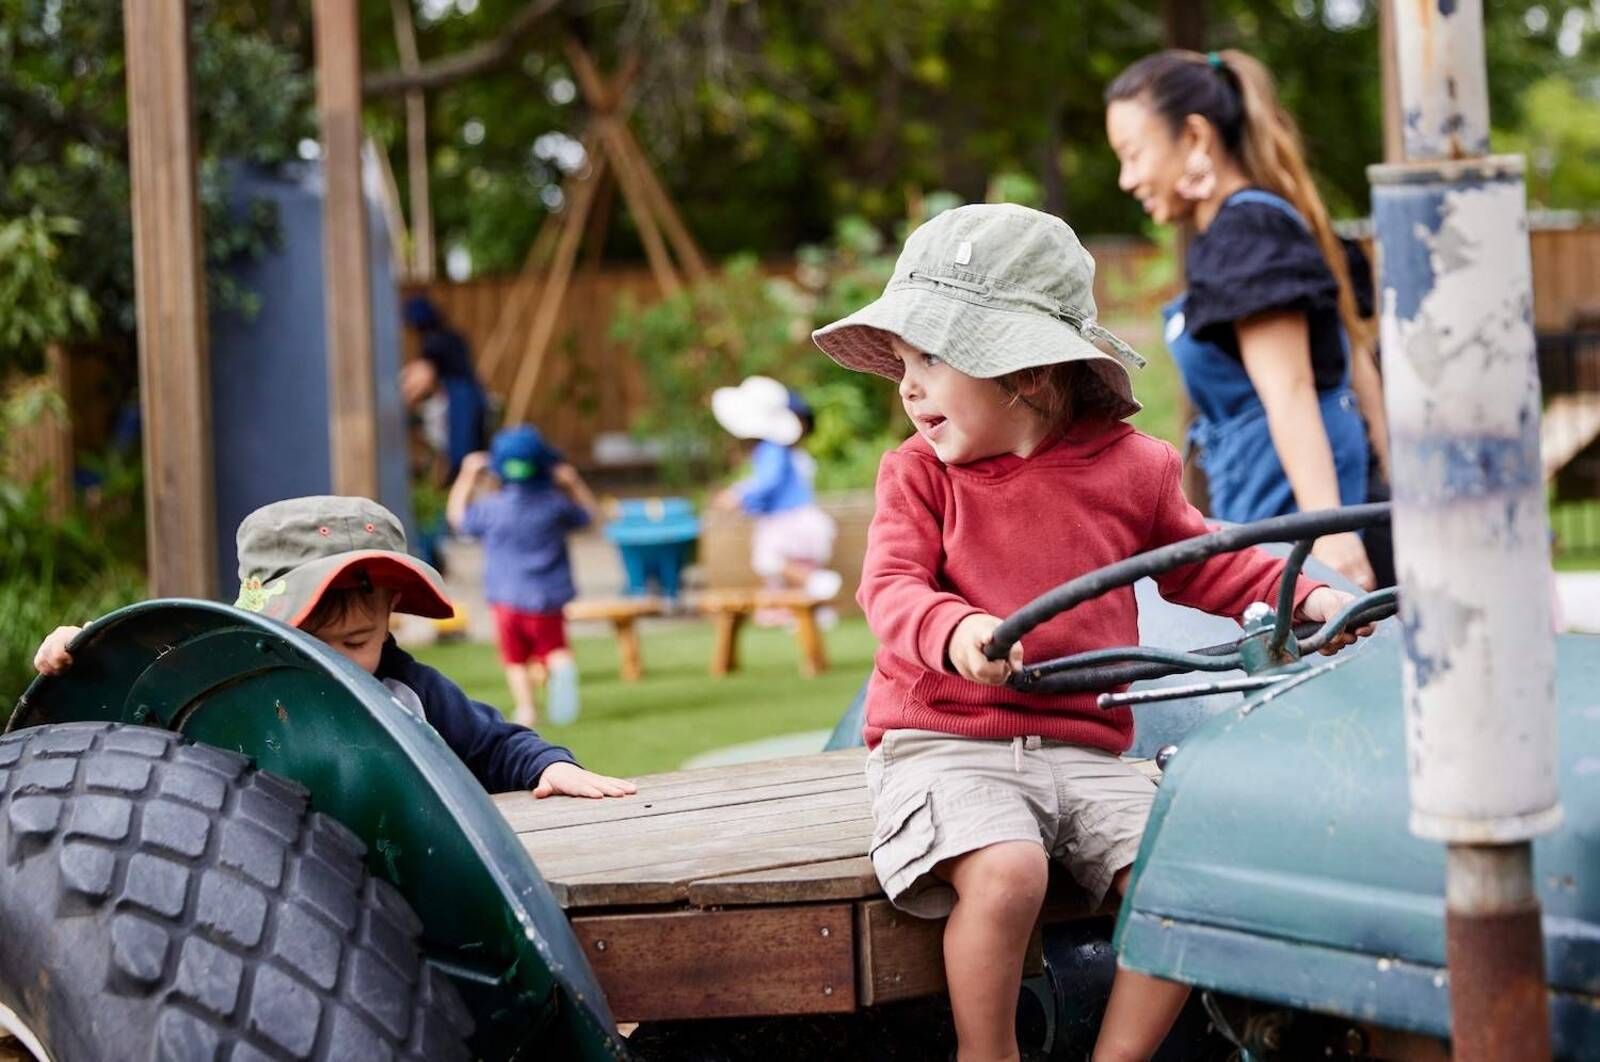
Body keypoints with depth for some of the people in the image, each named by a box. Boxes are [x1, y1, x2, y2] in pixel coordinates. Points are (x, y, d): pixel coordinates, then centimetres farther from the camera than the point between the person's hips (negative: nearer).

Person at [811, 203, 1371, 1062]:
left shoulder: (1130, 470, 8)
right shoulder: (920, 475, 3)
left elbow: (1202, 567, 22)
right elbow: (891, 588, -11)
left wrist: (1304, 598, 7)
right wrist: (954, 631, -34)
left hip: (1084, 752, 3)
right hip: (945, 743, -3)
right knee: (1006, 872, -31)